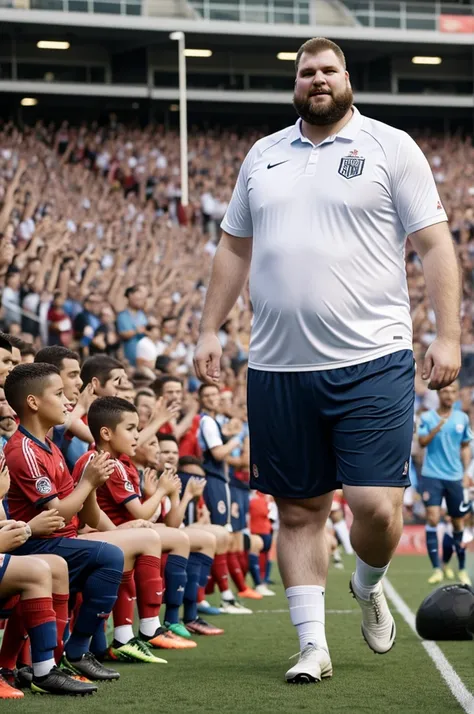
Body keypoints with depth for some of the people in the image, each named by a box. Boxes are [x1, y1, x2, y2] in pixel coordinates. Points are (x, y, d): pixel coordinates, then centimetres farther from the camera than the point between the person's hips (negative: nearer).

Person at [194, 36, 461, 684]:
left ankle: (368, 585, 22)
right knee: (299, 510, 5)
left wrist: (449, 336, -8)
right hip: (278, 367, 3)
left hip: (372, 362, -3)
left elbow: (434, 243, 0)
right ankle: (313, 645, 13)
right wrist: (210, 330, 14)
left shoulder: (390, 146, 3)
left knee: (377, 506, -10)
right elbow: (234, 248, 22)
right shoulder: (263, 156, 15)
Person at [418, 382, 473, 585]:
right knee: (432, 518, -15)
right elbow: (422, 442, -14)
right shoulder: (427, 417, -1)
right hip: (432, 476, -3)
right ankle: (437, 569, -14)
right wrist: (437, 427, -28)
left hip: (455, 477, 3)